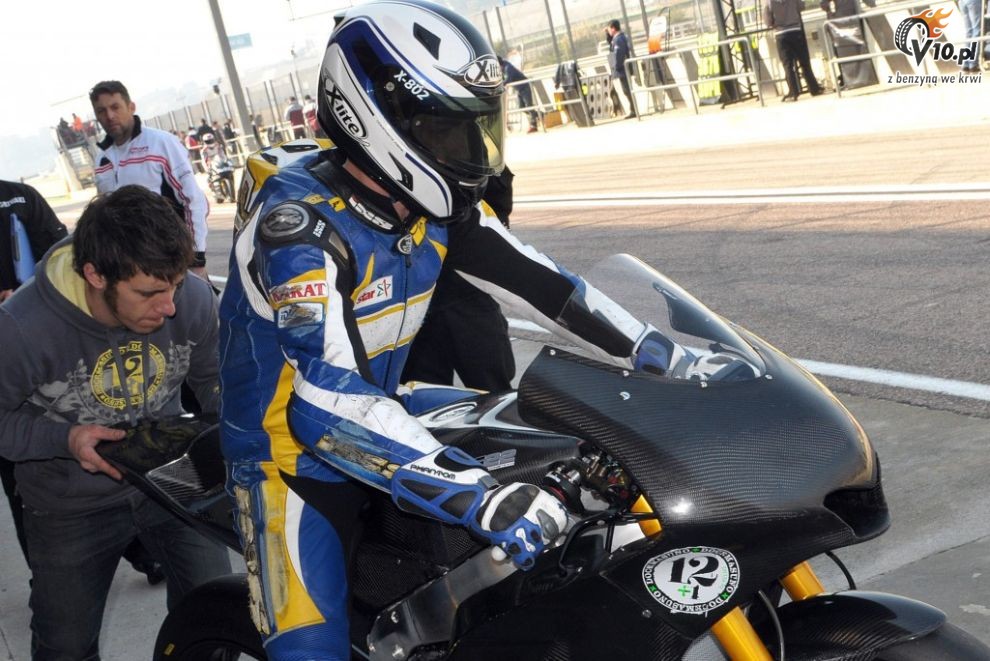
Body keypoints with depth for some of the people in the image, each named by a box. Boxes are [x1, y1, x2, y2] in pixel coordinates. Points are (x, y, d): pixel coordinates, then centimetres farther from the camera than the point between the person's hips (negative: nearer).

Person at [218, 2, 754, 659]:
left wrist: (659, 353, -7)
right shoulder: (299, 216, -31)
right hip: (291, 449, -7)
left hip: (378, 401, 8)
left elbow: (529, 278, -1)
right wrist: (483, 497, -47)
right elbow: (328, 401, -40)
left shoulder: (432, 199, -7)